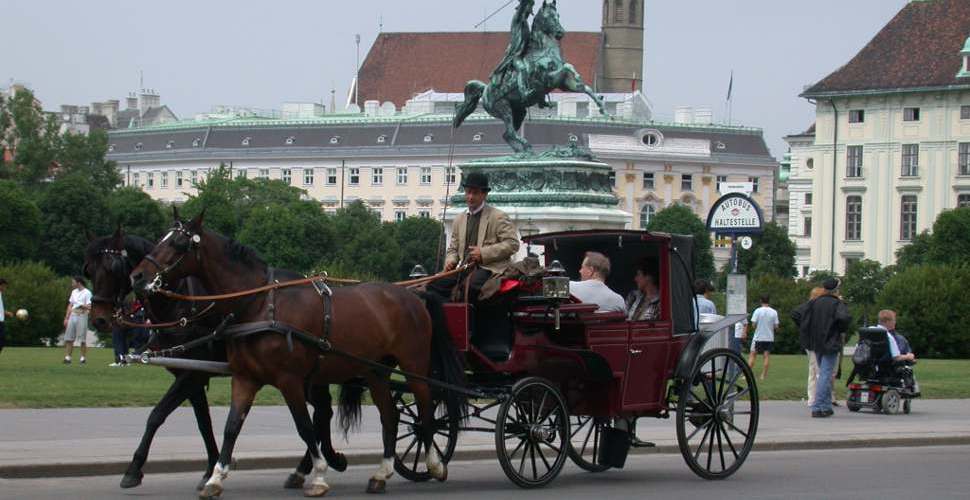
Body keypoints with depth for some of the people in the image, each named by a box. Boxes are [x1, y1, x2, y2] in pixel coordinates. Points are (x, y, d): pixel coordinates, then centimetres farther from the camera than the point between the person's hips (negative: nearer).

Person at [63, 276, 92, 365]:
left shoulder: (87, 293, -5)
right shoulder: (74, 292, 16)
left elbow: (89, 307, -12)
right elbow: (70, 305, 19)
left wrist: (81, 305, -26)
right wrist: (66, 318, 14)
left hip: (82, 316, -7)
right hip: (72, 315, 7)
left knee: (82, 339, -4)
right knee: (69, 338, 1)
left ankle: (83, 358, 3)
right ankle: (67, 357, 3)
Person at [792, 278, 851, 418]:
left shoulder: (814, 303, 6)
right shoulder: (837, 304, -10)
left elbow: (795, 314, 2)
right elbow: (844, 317, -29)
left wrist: (806, 331, 9)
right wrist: (842, 331, -9)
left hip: (816, 344, 6)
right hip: (831, 344, -6)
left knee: (824, 374, 18)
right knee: (825, 376, -5)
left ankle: (826, 406, 23)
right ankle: (817, 408, -11)